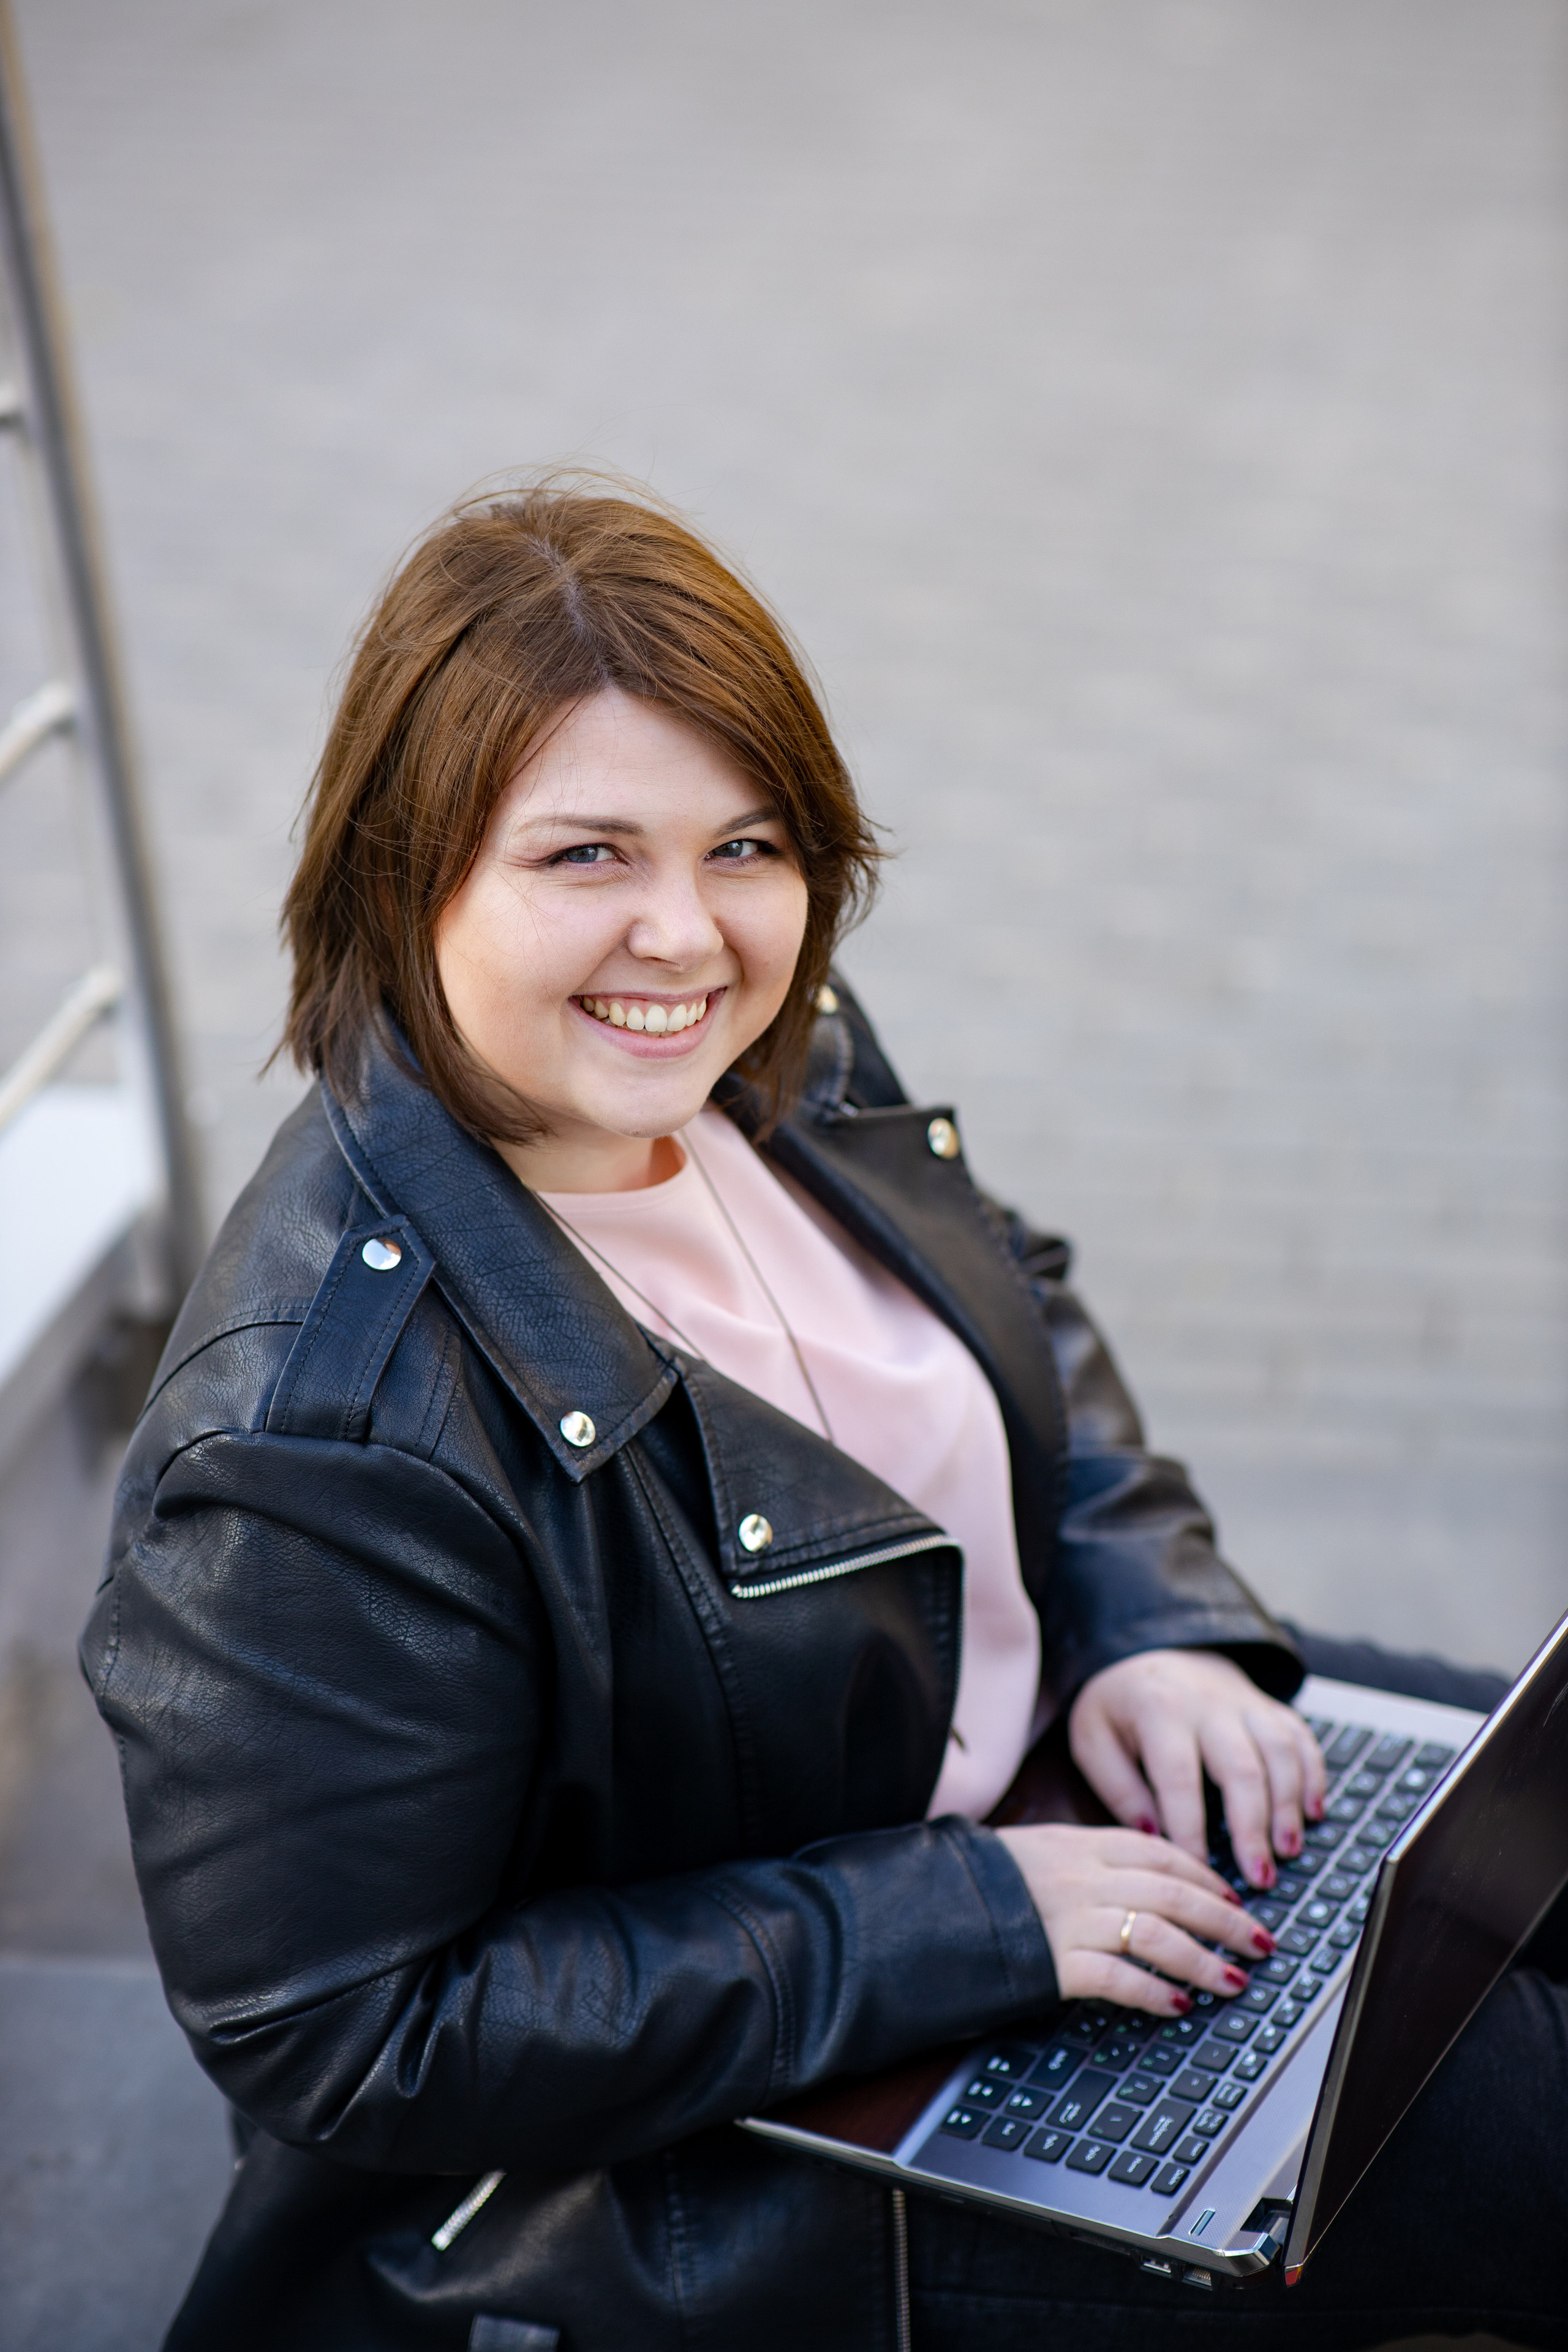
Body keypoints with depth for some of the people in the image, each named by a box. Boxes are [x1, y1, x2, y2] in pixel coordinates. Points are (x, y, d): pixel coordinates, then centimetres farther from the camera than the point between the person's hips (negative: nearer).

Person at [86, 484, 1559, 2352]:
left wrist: (1145, 1619, -6)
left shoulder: (778, 1060, -8)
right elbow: (342, 2042, -27)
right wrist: (961, 1925, -27)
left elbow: (1015, 1304, 12)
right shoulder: (320, 1444, -33)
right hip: (695, 2173, -8)